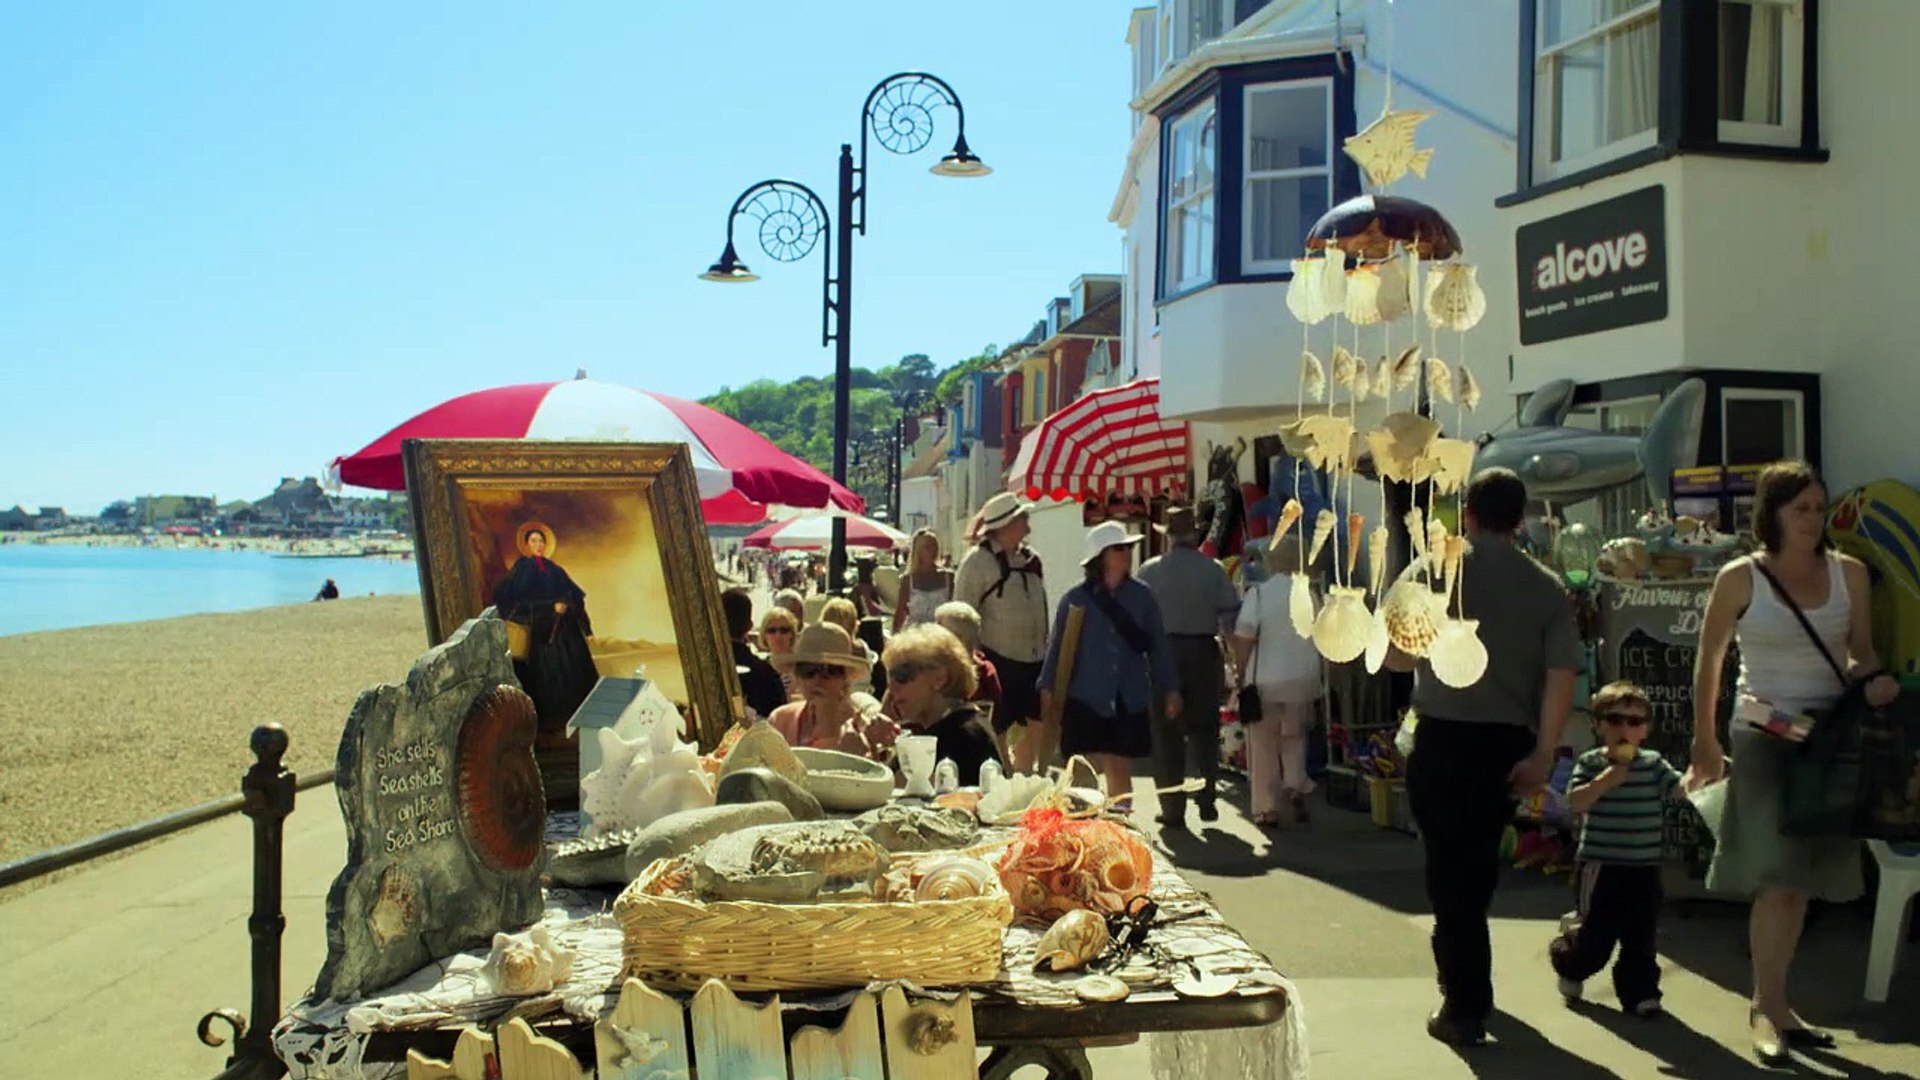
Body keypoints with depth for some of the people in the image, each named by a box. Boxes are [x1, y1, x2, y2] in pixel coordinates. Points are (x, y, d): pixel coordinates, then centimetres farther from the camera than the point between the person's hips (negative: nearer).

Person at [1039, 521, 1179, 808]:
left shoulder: (1141, 596, 3)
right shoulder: (1076, 599, -2)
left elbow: (1158, 645, 7)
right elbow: (1057, 647, 1)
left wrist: (1171, 690, 7)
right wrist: (1047, 689, -1)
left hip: (1129, 701, 2)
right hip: (1086, 700, -1)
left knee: (1120, 770, 6)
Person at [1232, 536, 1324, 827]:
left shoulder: (1258, 593, -9)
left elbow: (1243, 639, -12)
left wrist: (1242, 676, -2)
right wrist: (1318, 677, 19)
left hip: (1265, 680, -3)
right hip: (1304, 680, 3)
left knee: (1263, 745, 7)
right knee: (1295, 737, 21)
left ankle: (1267, 809, 10)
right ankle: (1295, 786, 0)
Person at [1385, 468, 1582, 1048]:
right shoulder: (1547, 586, 1)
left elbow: (1395, 656, -3)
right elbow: (1562, 676, -8)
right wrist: (1542, 754, -6)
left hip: (1444, 738, -3)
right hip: (1509, 743, 4)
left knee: (1449, 869, 2)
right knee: (1479, 861, 20)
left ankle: (1465, 1007, 1)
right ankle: (1466, 983, 37)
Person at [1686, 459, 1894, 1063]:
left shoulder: (1848, 573, 4)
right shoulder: (1740, 578, -5)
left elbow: (1861, 652, 11)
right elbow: (1708, 661, 1)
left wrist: (1873, 679, -12)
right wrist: (1704, 743, 3)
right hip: (1765, 735, -4)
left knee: (1801, 876, 8)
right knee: (1779, 875, -11)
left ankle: (1772, 1001, 20)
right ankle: (1767, 1007, -1)